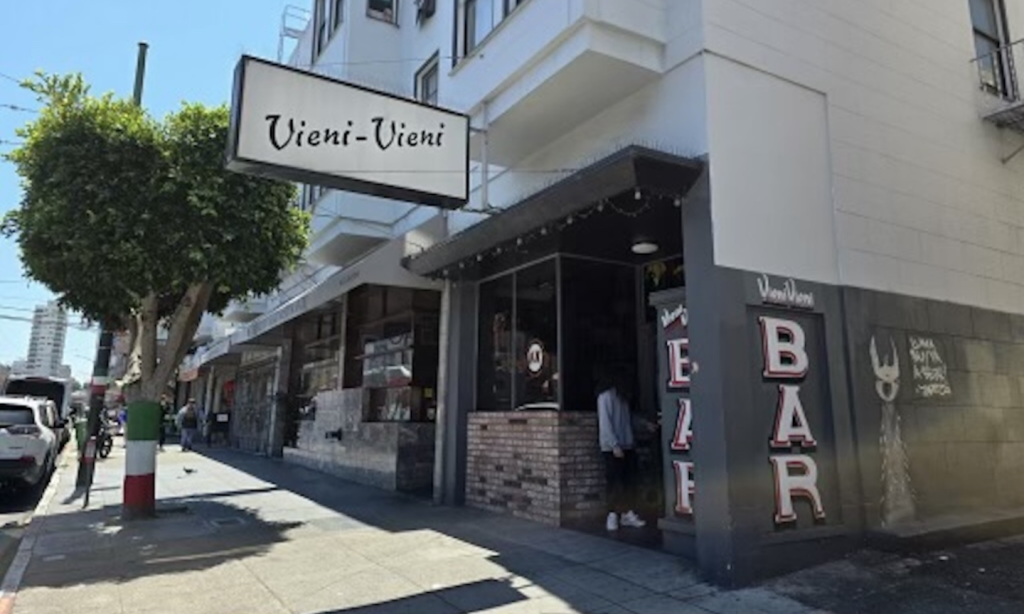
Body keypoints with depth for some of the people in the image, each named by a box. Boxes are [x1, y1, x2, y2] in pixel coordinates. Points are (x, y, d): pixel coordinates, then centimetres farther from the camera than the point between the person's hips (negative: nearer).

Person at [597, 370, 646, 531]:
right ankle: (613, 515, 7)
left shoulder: (623, 397, 13)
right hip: (612, 447, -7)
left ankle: (627, 513, 16)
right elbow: (605, 423, -15)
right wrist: (614, 445, -18)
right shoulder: (606, 396, -11)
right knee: (614, 481, -2)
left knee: (628, 480, 8)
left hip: (626, 446, 7)